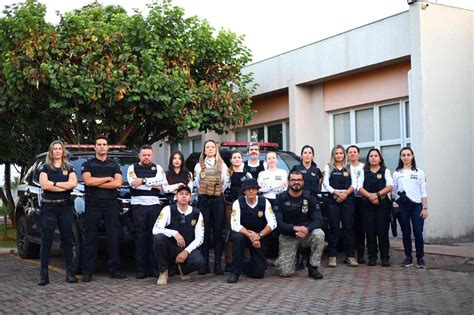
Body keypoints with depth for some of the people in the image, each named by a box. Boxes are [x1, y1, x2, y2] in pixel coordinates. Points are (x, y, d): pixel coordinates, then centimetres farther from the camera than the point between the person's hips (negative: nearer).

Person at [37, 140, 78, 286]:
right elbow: (44, 185, -10)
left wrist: (54, 183, -10)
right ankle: (44, 274, 0)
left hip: (65, 207, 1)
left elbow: (73, 183, -7)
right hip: (48, 207, -1)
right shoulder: (45, 168, 7)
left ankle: (70, 272, 5)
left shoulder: (69, 168, 11)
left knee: (67, 240, 1)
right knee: (46, 241, -2)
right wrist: (65, 186, -8)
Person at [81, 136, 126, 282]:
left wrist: (96, 183, -6)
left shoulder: (114, 165, 15)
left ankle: (115, 269, 6)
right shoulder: (88, 164, 10)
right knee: (90, 238, 0)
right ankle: (87, 271, 2)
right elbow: (88, 181, -9)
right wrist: (108, 179, -4)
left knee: (113, 237, 1)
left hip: (111, 205, 2)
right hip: (93, 205, -2)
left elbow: (118, 183, -2)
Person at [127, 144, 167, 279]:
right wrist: (152, 183, -2)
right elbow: (133, 183, -6)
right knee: (140, 237, -4)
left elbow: (163, 185, -2)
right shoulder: (133, 168, 13)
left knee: (154, 237, -3)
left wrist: (142, 181, -6)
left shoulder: (158, 168, 16)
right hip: (138, 205, -1)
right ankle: (141, 269, -2)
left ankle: (154, 267, 1)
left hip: (154, 205, 1)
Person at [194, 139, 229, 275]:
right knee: (204, 232, -2)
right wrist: (205, 192, 7)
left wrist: (219, 191, 5)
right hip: (203, 199, 0)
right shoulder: (199, 166, 9)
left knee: (218, 231, -1)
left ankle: (217, 264, 1)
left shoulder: (222, 165, 9)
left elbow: (225, 183, 9)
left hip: (218, 199, 0)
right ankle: (204, 264, 1)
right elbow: (197, 183, 11)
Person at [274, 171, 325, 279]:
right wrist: (295, 228, -31)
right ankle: (297, 257, 22)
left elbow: (317, 220, -9)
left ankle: (313, 268, -14)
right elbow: (278, 222, -14)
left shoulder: (309, 198, -3)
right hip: (288, 236, -1)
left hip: (307, 233, 1)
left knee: (319, 234, -34)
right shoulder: (281, 198, -6)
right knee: (285, 272, -14)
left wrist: (307, 229, -31)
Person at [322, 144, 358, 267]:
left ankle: (350, 256, 2)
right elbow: (326, 184, -1)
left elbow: (354, 184, 5)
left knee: (348, 227, -2)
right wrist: (337, 193, -13)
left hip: (348, 200, 1)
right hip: (333, 200, -1)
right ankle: (332, 256, -1)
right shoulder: (328, 167, 10)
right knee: (334, 228, -4)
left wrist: (345, 194, -11)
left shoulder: (349, 167, 14)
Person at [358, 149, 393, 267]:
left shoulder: (385, 171, 10)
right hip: (368, 205, 2)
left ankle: (385, 257, 1)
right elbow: (360, 188, 1)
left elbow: (390, 186, -5)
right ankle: (372, 257, 6)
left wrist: (377, 194, -17)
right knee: (370, 231, -1)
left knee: (383, 231, -5)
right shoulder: (364, 172, 14)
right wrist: (370, 196, -16)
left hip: (383, 204, -2)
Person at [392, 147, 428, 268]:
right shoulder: (396, 173, 10)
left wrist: (425, 208, -3)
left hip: (416, 205, -1)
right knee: (406, 232, 4)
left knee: (418, 232, -7)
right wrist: (393, 202, -6)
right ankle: (408, 257, 13)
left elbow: (423, 192, 4)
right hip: (402, 206, 1)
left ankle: (420, 258, 6)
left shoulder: (419, 172, 7)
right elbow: (393, 191, 10)